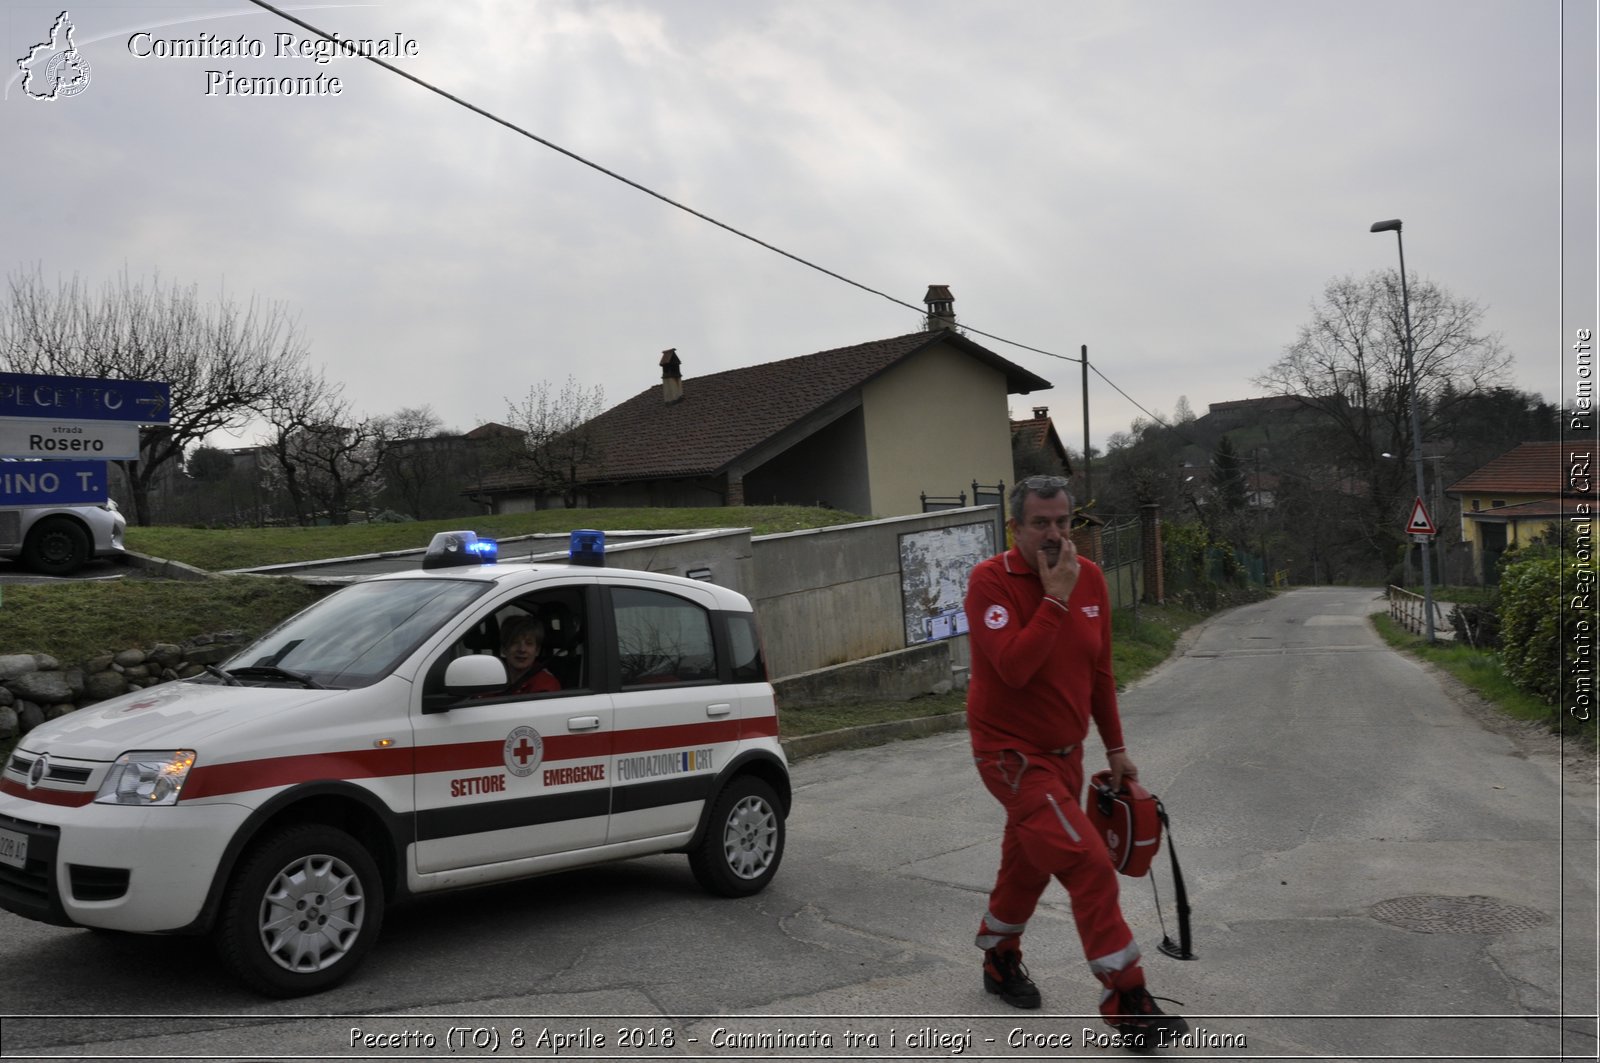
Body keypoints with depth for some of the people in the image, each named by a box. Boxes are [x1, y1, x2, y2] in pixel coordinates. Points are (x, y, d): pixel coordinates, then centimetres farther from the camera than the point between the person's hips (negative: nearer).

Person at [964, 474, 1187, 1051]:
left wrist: (1115, 747, 14)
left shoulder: (1089, 576, 0)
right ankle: (1127, 1006, -1)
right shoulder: (990, 581, -19)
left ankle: (1000, 961, 44)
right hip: (1010, 752, -7)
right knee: (1089, 867, -13)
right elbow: (1014, 668, -32)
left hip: (1065, 751, 7)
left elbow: (1099, 670, 10)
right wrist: (1056, 597, -29)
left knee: (1029, 862, 21)